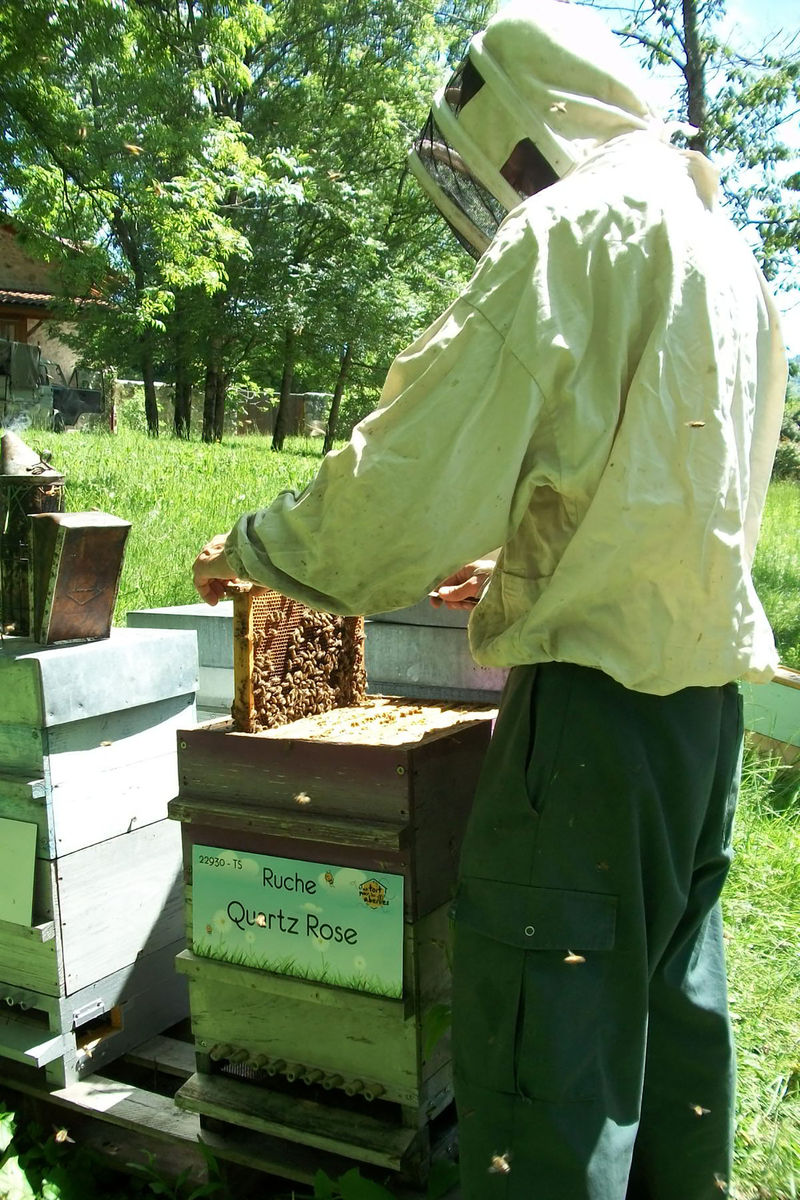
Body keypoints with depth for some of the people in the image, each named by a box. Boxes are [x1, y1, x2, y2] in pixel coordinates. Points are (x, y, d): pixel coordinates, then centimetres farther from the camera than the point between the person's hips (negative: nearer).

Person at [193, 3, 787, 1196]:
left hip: (602, 679, -10)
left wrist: (253, 548, -1)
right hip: (705, 675, 10)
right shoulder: (716, 243, 21)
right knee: (672, 986, 19)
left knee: (545, 1022, -4)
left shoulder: (573, 225, -8)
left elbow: (417, 463, -15)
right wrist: (518, 562, 31)